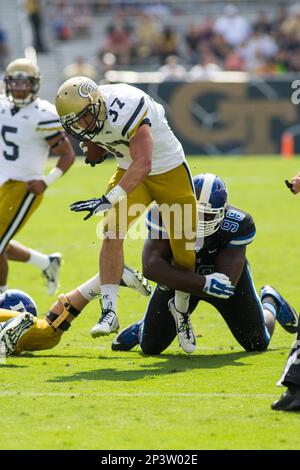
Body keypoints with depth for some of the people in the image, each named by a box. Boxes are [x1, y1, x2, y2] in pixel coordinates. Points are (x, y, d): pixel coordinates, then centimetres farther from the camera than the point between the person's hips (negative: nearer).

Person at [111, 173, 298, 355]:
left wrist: (171, 280, -36)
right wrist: (205, 284, -49)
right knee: (151, 347, -7)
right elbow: (151, 266, -44)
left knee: (258, 343, 7)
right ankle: (144, 327, 32)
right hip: (180, 276, 0)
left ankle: (269, 302, 41)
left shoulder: (237, 224, -33)